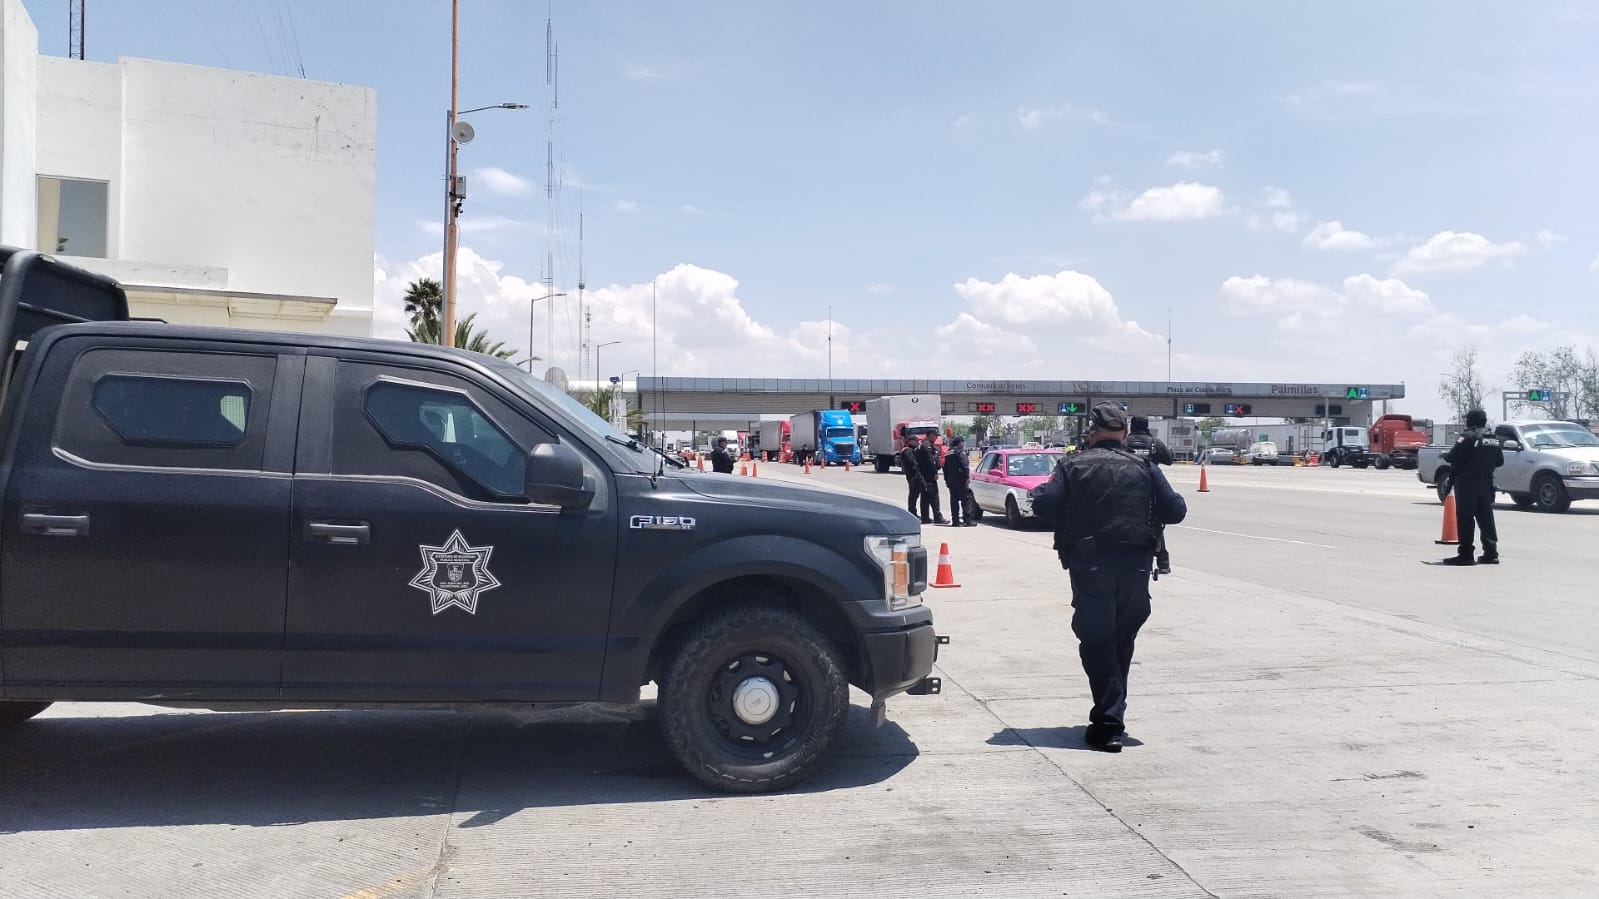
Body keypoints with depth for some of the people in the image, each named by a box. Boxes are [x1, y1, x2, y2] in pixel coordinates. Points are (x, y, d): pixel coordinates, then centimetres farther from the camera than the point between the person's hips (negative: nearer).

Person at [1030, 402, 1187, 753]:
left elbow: (1045, 502, -9)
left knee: (1097, 641, 1)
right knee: (1122, 639, 17)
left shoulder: (1073, 466, -1)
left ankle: (1108, 722, -8)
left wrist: (1036, 492, 13)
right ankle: (1114, 714, 27)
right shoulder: (1144, 468, 4)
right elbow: (1175, 510, 1)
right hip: (1135, 566, 3)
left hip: (1089, 565, -2)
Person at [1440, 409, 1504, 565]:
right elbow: (1500, 461, 12)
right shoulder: (1494, 440, 9)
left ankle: (1466, 554, -7)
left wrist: (1444, 455, 5)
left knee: (1465, 519, -5)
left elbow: (1452, 457, -16)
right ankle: (1491, 553, 13)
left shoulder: (1466, 438, -13)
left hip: (1467, 484, -7)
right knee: (1486, 518, 12)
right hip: (1486, 484, 7)